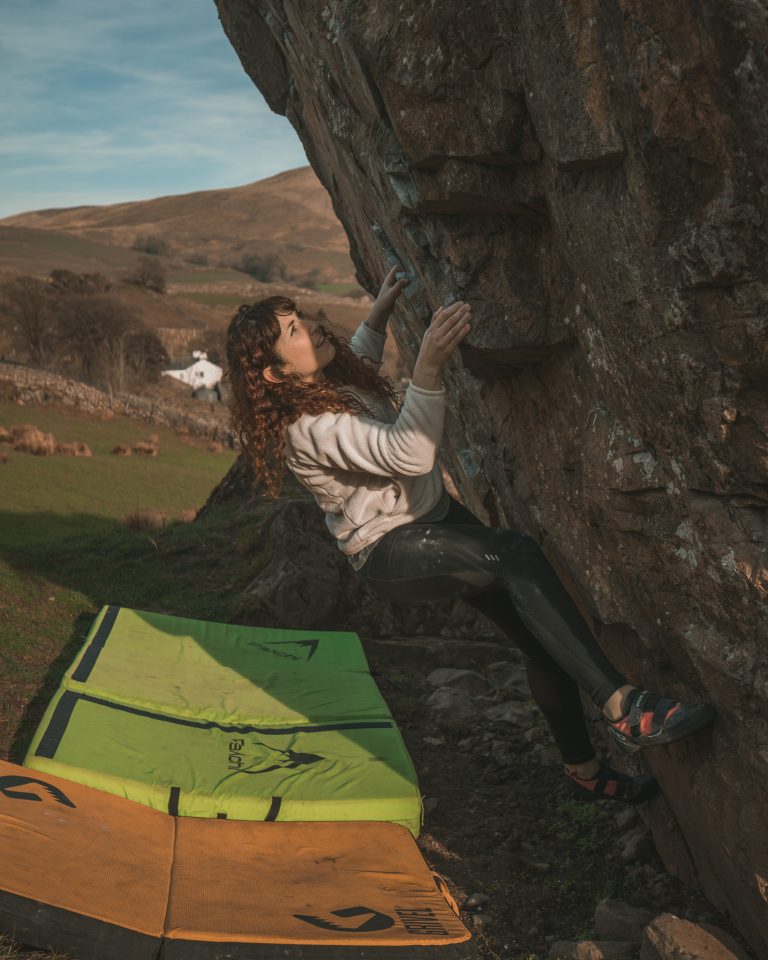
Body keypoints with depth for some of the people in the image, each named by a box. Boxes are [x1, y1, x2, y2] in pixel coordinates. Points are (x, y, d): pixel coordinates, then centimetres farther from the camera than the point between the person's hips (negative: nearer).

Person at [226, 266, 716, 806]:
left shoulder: (327, 379, 1)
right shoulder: (309, 428, -27)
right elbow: (409, 453, -38)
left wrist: (379, 314, 20)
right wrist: (429, 365, -48)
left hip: (432, 518, 10)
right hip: (392, 554, -10)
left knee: (539, 633, 6)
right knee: (516, 555, -35)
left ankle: (583, 771, 23)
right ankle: (623, 708, -37)